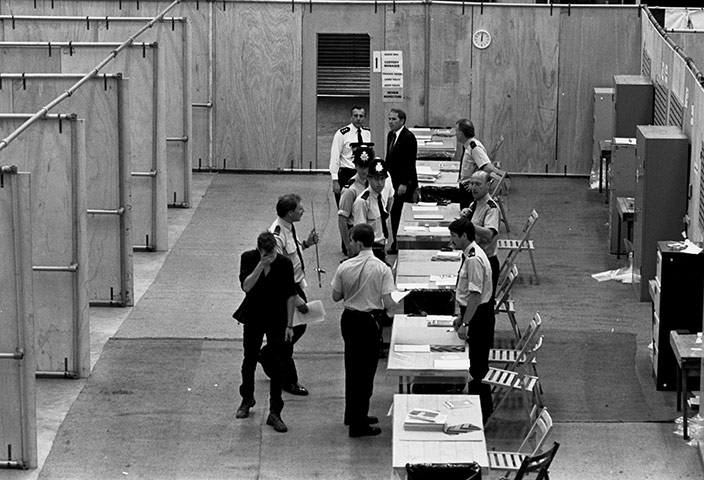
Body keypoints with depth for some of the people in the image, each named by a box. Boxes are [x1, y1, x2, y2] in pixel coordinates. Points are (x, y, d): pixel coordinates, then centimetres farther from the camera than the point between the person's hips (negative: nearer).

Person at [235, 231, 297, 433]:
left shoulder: (284, 264, -12)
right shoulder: (248, 258, -10)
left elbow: (290, 295, -5)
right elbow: (246, 286, -23)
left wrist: (289, 325, -6)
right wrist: (261, 265, -33)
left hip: (276, 320, -1)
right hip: (253, 318, 1)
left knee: (276, 366, -3)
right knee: (249, 361, 15)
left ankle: (275, 413, 2)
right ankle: (247, 399, 39)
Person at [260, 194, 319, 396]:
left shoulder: (289, 228, 1)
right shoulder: (277, 235, -28)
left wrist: (306, 243, 3)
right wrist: (294, 297, -28)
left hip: (296, 284, 9)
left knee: (299, 326, 21)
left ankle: (266, 355, 41)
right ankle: (288, 381, 21)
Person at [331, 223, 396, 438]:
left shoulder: (345, 267, -7)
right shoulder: (382, 269, -15)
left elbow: (336, 296, 2)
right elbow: (388, 303, -16)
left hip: (349, 319, 4)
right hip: (369, 321, -4)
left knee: (353, 368, 19)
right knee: (365, 371, 4)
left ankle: (354, 415, 32)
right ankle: (358, 424, 5)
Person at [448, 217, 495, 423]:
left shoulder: (474, 259, -23)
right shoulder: (469, 254, 9)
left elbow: (475, 294, -25)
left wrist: (465, 323, -23)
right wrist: (461, 316, 20)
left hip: (479, 316, -10)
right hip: (473, 314, 10)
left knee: (478, 365, -2)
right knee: (477, 362, 18)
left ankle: (482, 410, 6)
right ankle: (483, 406, 28)